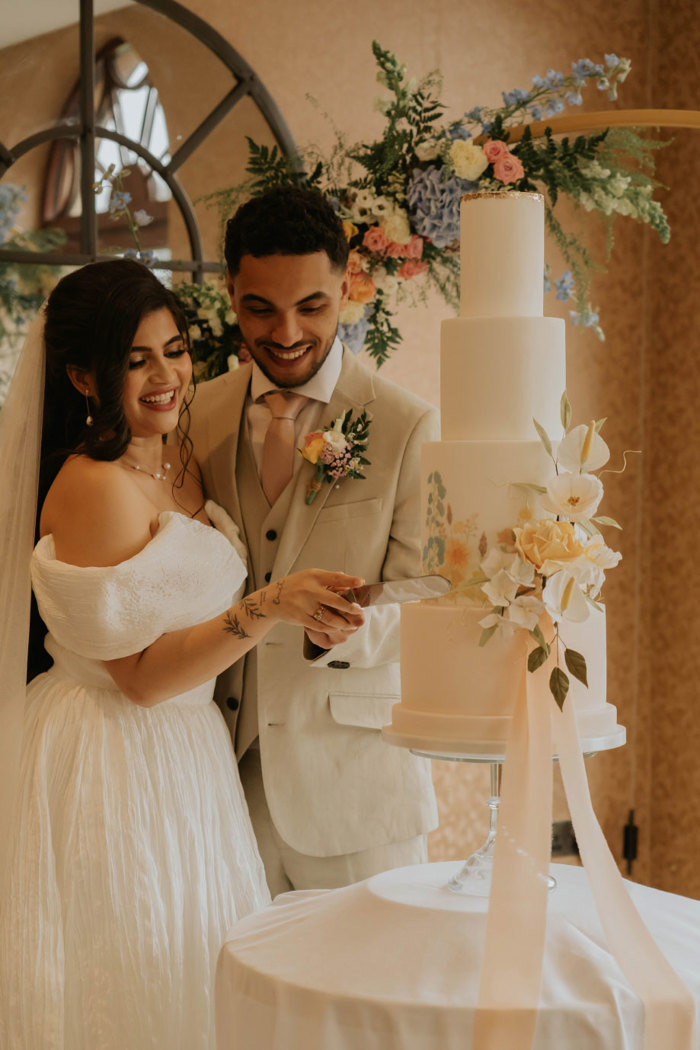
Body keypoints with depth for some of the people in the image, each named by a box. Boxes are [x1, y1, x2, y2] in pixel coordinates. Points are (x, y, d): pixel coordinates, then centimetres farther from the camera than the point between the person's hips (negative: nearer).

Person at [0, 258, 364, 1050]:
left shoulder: (180, 461, 7)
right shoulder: (95, 486, -19)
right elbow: (141, 675, -19)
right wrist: (267, 609, -28)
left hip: (186, 749, 8)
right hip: (113, 768, -8)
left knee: (189, 978, 16)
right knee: (128, 981, 3)